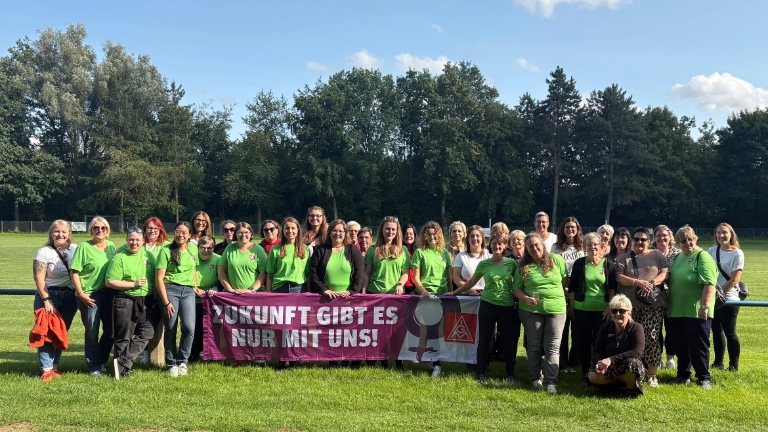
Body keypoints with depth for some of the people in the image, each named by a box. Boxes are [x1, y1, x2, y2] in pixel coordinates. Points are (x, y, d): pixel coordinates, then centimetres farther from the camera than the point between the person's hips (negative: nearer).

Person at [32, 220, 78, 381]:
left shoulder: (76, 249, 2)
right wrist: (47, 300, -18)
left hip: (69, 297, 4)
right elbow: (39, 278, -12)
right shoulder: (44, 252, -7)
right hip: (48, 296, -3)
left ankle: (55, 366, 19)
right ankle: (46, 369, -4)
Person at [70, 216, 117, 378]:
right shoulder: (84, 247, -8)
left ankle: (101, 361, 29)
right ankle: (94, 367, 17)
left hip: (108, 293, 5)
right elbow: (74, 272, -10)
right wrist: (81, 294, -14)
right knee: (92, 331, 4)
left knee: (110, 330, 10)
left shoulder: (111, 245, 7)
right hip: (89, 295, -5)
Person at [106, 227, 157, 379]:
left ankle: (123, 363, 5)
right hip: (125, 302, -5)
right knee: (124, 338, 5)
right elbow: (110, 282, -12)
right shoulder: (119, 258, -7)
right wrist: (133, 284, -16)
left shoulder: (148, 255, 7)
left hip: (145, 302, 5)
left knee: (147, 333, 0)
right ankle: (124, 369, 16)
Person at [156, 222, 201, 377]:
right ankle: (171, 364, 15)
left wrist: (196, 287, 20)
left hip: (188, 291, 3)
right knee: (170, 329, -1)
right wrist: (166, 302, -11)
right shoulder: (166, 251, -5)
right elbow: (159, 278, -7)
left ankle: (182, 361, 7)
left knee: (189, 327, -13)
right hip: (170, 290, -3)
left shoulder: (193, 248, 9)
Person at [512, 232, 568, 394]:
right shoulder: (523, 266, -1)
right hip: (531, 310, 1)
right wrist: (526, 299, -16)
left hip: (556, 309, 0)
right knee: (534, 346, 10)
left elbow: (565, 281, 7)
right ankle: (536, 378, 23)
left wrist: (556, 294, 1)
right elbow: (516, 289, 1)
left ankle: (551, 381, 3)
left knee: (553, 347, 0)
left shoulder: (556, 260, -1)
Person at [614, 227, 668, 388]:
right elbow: (619, 277, -1)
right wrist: (638, 282, -15)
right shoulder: (624, 258, 10)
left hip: (653, 305, -1)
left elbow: (664, 273, 2)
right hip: (630, 305, 1)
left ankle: (652, 374, 2)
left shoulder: (657, 255, 11)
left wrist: (651, 283, -15)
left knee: (651, 337, -8)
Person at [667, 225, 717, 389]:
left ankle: (704, 378, 14)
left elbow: (709, 284, -19)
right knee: (680, 346, 14)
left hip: (696, 312, -7)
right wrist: (669, 305, 18)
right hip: (677, 311, 7)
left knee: (699, 346, 2)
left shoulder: (702, 257, -10)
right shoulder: (678, 257, 14)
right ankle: (683, 375, 26)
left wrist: (704, 306, -25)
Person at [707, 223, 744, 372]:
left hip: (729, 299, -5)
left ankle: (734, 365, 10)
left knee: (729, 332, -1)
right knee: (716, 331, 11)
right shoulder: (711, 251, 6)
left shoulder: (737, 253, -8)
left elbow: (734, 280, -12)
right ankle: (718, 362, 21)